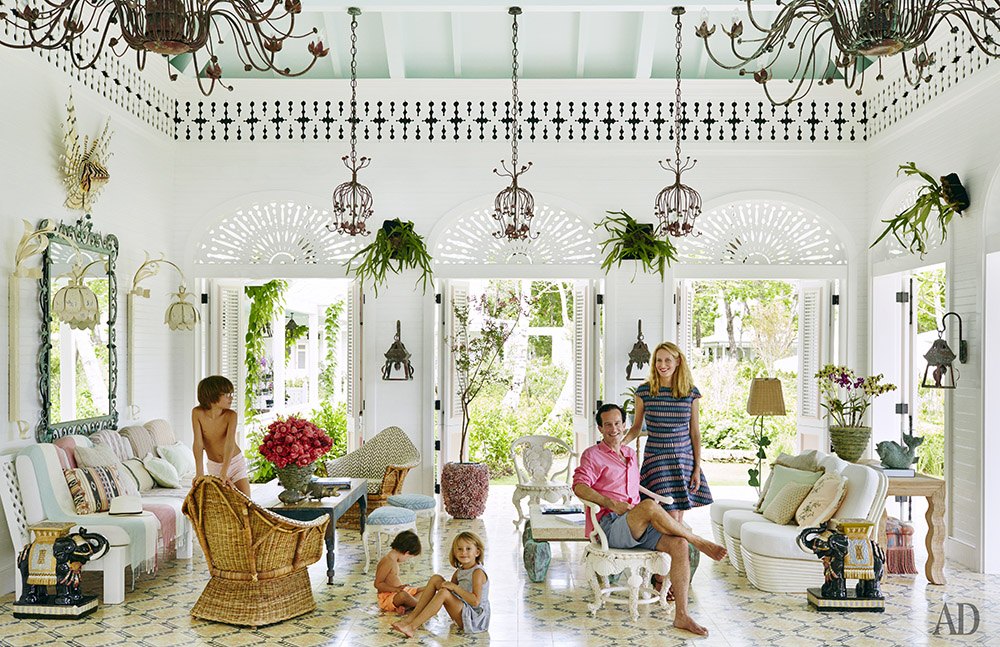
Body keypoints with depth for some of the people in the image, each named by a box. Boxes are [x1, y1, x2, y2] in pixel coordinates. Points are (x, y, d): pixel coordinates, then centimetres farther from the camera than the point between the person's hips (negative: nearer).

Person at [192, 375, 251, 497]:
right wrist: (199, 472, -25)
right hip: (213, 466, 1)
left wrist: (224, 473, -39)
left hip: (235, 463, -1)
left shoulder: (230, 415, -21)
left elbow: (230, 444, -29)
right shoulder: (198, 413, -18)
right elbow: (198, 443, -19)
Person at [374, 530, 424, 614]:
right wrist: (396, 589, -30)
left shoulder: (393, 560, 11)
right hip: (386, 598, -11)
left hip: (397, 593, 11)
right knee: (403, 595, -42)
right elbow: (378, 584, -23)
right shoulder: (388, 562, -20)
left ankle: (405, 606, -19)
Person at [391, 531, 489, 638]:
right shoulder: (459, 571, 9)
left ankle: (413, 626, -28)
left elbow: (475, 601, -26)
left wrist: (455, 587, -25)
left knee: (444, 592, -31)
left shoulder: (478, 572, -16)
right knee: (436, 579, 0)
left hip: (475, 616, -9)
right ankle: (411, 617, -7)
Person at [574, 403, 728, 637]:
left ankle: (681, 615, -22)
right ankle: (699, 542, -14)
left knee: (679, 544, -22)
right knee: (650, 506, -35)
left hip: (639, 527, 6)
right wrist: (611, 503, -20)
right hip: (610, 526, -6)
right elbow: (579, 486, -10)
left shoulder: (631, 454, 24)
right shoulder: (592, 455, 5)